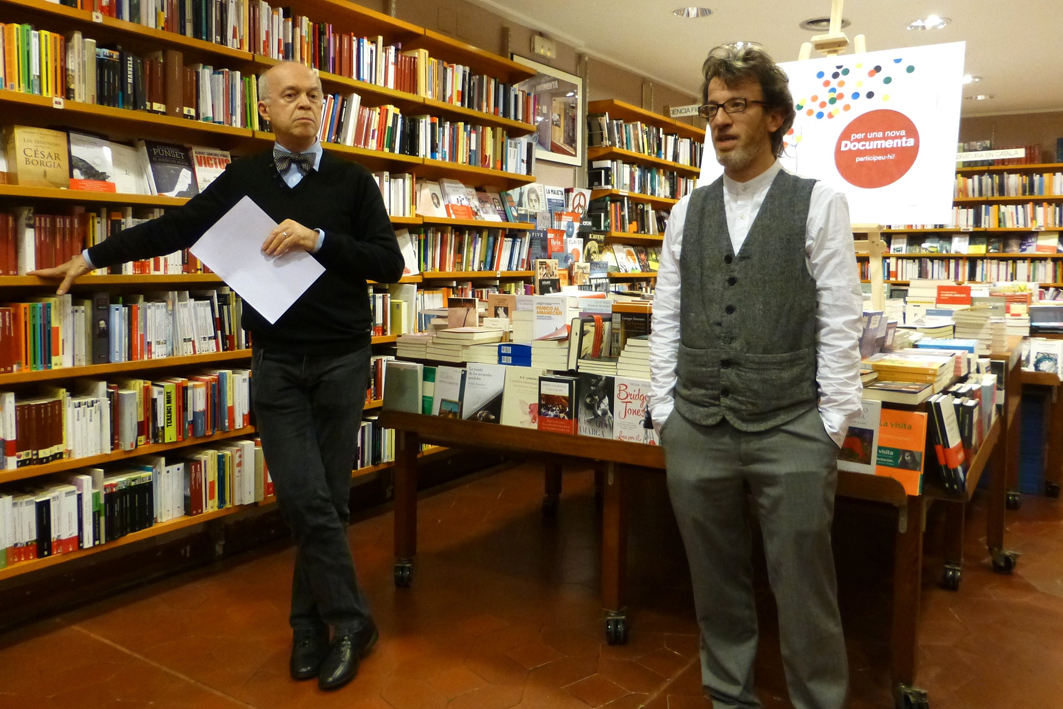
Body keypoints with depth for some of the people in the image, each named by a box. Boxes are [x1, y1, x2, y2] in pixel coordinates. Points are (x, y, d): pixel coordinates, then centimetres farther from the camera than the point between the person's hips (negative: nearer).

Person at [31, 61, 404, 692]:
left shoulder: (353, 181, 2)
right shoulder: (243, 179, 7)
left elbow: (391, 265, -4)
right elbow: (174, 229, 15)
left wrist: (320, 239, -16)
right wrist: (93, 256, 19)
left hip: (342, 359, -1)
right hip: (276, 361, 1)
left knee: (327, 498, 5)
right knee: (304, 498, -7)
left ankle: (311, 624, 20)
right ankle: (350, 621, 8)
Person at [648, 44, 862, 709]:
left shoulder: (820, 203, -1)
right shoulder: (687, 212, 9)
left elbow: (841, 323, -3)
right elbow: (666, 319, 9)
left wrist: (831, 427, -6)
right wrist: (664, 411, 5)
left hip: (790, 431, -3)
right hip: (695, 431, 4)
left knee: (804, 592, 7)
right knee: (717, 586, 16)